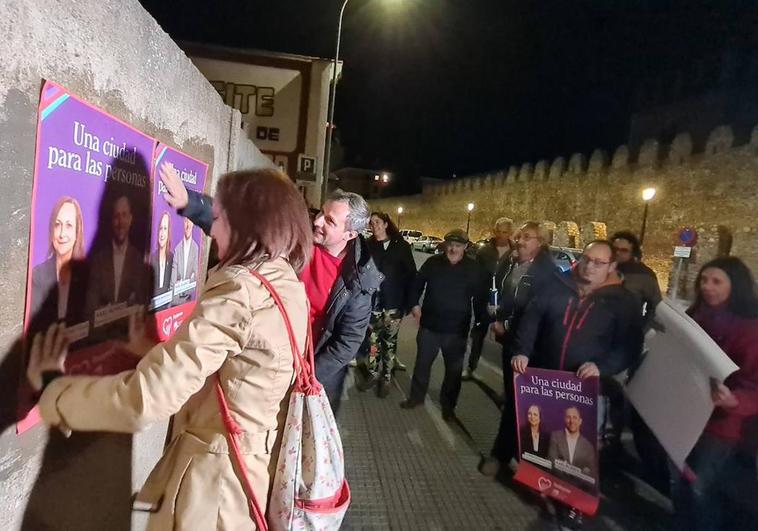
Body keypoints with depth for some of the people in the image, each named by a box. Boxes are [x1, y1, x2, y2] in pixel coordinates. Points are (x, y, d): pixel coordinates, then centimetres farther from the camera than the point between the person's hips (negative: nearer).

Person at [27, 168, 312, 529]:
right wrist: (159, 353, 15)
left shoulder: (239, 291, -25)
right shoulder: (291, 288, 1)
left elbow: (144, 401, -27)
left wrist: (51, 388, -11)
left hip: (216, 479, -7)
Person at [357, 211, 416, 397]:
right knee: (373, 339, 6)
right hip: (372, 302, 1)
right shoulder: (368, 246, 4)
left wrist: (410, 302, -6)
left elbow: (411, 275, -1)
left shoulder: (401, 246, 0)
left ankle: (386, 378, 20)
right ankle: (373, 374, 22)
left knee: (390, 341, 8)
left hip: (394, 303, -1)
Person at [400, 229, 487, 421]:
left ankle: (448, 405, 28)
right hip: (429, 324, 1)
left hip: (456, 329, -1)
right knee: (422, 363, 14)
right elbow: (418, 284, 10)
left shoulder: (474, 268, -5)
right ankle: (416, 396, 33)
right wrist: (415, 304, 0)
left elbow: (480, 298, -1)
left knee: (454, 369, 10)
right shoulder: (433, 262, -2)